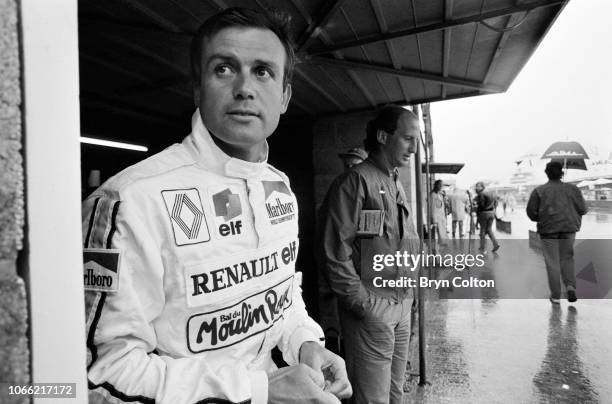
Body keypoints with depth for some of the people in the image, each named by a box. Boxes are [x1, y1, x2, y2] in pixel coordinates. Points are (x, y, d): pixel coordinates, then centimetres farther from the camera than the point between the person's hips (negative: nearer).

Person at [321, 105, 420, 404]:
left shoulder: (396, 185, 15)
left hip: (402, 307, 8)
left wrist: (408, 296, 14)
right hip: (371, 310, -8)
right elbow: (336, 253, -17)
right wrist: (362, 304, -17)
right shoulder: (355, 181, -13)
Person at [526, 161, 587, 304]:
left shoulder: (539, 191, -4)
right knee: (567, 258, 18)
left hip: (548, 229, -2)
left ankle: (556, 295, 8)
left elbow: (531, 211, -6)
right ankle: (570, 285, 0)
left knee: (552, 262, 4)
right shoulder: (572, 189, 2)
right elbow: (583, 209, 3)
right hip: (569, 228, 2)